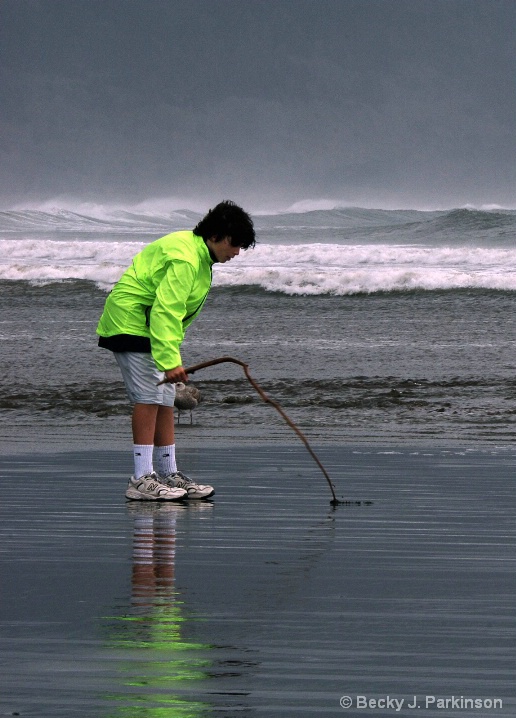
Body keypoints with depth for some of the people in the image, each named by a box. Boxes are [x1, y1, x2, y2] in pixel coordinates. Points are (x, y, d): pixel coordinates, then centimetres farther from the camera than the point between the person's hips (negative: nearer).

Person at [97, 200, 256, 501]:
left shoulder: (198, 256, 13)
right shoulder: (184, 258, -22)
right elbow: (165, 310, -30)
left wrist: (172, 356, 17)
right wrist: (170, 360, -34)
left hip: (153, 327, 11)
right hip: (132, 323, -11)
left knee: (166, 401, 8)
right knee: (149, 398, -15)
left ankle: (169, 475, 12)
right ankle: (141, 479, -18)